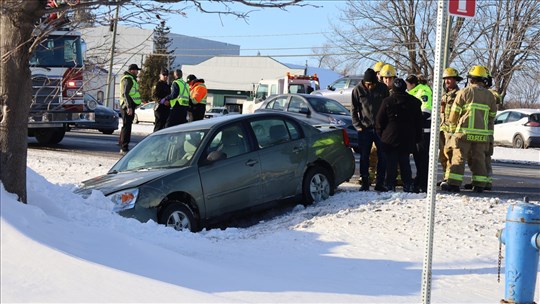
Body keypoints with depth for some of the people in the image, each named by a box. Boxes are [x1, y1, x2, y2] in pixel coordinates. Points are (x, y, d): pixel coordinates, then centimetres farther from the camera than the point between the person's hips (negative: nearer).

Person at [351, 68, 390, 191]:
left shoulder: (383, 88, -1)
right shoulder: (358, 90, -3)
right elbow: (354, 110, 2)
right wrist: (357, 125, -5)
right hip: (365, 129, -1)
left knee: (383, 156, 3)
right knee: (364, 157, 2)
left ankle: (380, 183, 11)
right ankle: (364, 183, 10)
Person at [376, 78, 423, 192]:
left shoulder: (387, 101, -7)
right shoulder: (414, 102, 3)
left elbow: (379, 121, -5)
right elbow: (419, 122, 9)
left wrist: (380, 134, 7)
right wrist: (417, 138, 15)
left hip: (390, 139, -3)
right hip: (407, 140, 3)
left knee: (391, 163, 2)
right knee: (405, 163, 12)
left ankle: (390, 186, 0)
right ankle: (408, 185, 11)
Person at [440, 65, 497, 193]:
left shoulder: (465, 91, -3)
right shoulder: (489, 95, 11)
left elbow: (455, 111, -1)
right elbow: (492, 114, 16)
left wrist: (453, 126, 15)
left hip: (465, 131, -4)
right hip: (482, 133, 4)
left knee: (459, 157, -3)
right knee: (479, 158, 10)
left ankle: (453, 184, -7)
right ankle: (479, 185, 10)